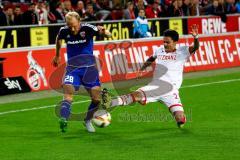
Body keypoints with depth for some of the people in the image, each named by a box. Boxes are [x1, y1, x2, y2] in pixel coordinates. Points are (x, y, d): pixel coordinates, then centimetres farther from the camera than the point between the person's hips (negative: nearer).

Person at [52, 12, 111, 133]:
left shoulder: (87, 28, -15)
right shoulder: (64, 31, -8)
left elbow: (108, 34, -22)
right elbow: (58, 39, 17)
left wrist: (103, 32, -46)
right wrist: (57, 56, 28)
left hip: (89, 67, 0)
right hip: (72, 67, 0)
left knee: (97, 98, -3)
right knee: (68, 92, -24)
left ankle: (88, 121, 20)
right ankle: (63, 119, -35)